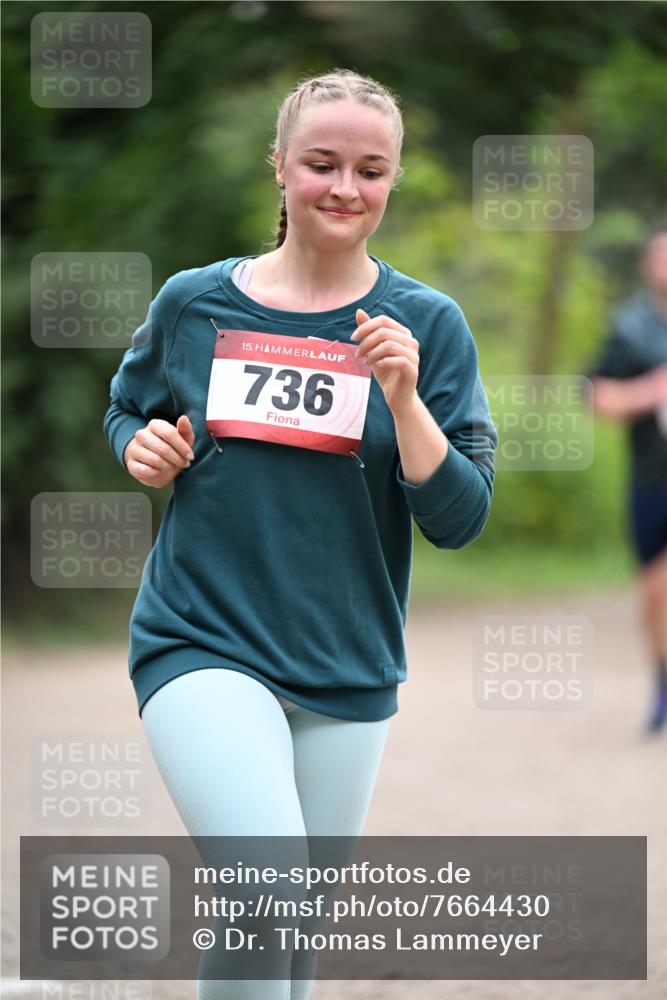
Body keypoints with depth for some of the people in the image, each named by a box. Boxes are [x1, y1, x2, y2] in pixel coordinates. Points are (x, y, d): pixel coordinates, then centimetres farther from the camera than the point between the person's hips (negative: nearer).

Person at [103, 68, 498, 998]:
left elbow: (460, 520, -5)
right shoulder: (193, 303, 1)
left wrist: (402, 397, -19)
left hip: (348, 675, 2)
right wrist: (144, 447, -3)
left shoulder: (427, 324, 0)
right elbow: (126, 410, 19)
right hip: (201, 648, -2)